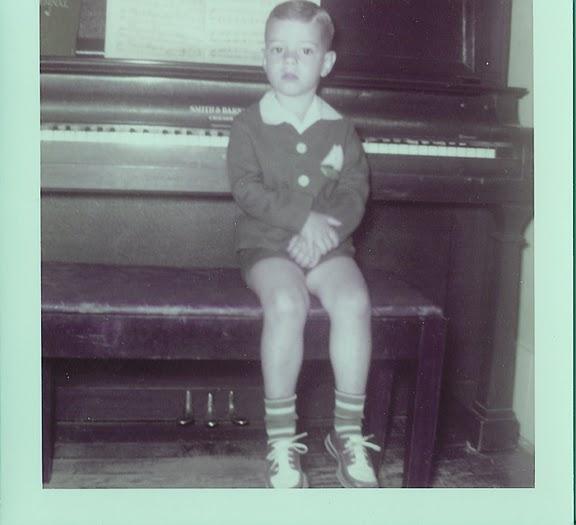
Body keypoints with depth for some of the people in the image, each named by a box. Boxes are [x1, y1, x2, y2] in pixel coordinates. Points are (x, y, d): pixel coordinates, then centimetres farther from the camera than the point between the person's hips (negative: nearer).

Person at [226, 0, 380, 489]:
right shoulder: (249, 125, 3)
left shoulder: (340, 128, 10)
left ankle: (349, 430, -11)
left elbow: (356, 190, 3)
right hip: (268, 245, -2)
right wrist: (303, 216, -20)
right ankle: (282, 436, -18)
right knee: (287, 303, -33)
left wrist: (326, 230, -15)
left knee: (354, 302, -27)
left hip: (328, 244, 2)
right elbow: (246, 189, -8)